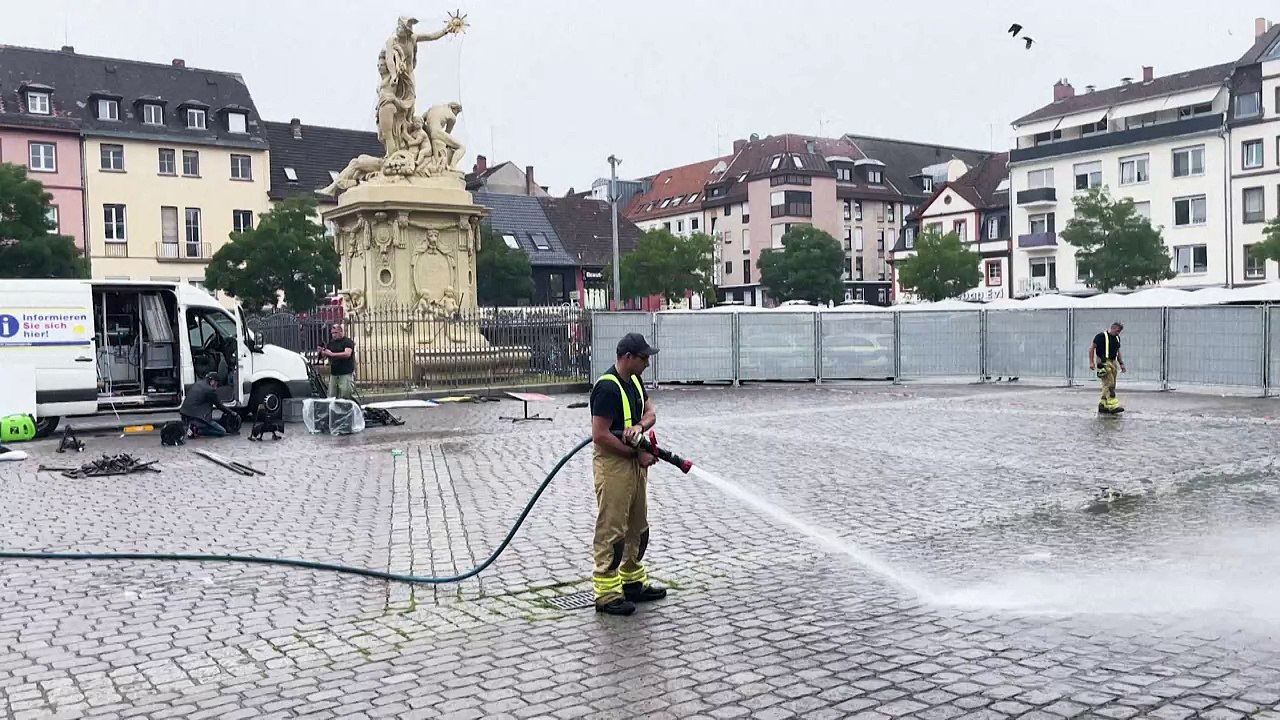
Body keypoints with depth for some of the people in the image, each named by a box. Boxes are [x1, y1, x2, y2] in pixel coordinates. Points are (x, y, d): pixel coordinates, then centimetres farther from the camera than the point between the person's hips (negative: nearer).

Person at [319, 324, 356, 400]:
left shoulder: (348, 342, -4)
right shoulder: (331, 343, 17)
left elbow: (347, 354, -19)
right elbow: (324, 355, 20)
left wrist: (332, 354, -23)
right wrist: (322, 352, -4)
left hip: (346, 374, -7)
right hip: (333, 373, 7)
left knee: (345, 398, -10)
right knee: (331, 397, 3)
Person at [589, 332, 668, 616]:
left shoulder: (634, 381, 7)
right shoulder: (607, 387, -22)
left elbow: (650, 413, 8)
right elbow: (600, 435, -24)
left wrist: (639, 425, -16)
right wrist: (637, 454, -18)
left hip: (635, 465, 10)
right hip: (613, 466, -10)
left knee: (638, 529, 18)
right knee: (611, 531, -2)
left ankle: (633, 583, 31)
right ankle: (607, 595, 6)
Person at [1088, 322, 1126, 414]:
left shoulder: (1117, 338, 15)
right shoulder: (1101, 336, -8)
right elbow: (1091, 348, -8)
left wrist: (1121, 363, 16)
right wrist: (1091, 362, -14)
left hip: (1113, 362, 8)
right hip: (1103, 362, -8)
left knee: (1109, 386, 8)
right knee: (1109, 385, -13)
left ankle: (1102, 406, 15)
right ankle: (1113, 406, -16)